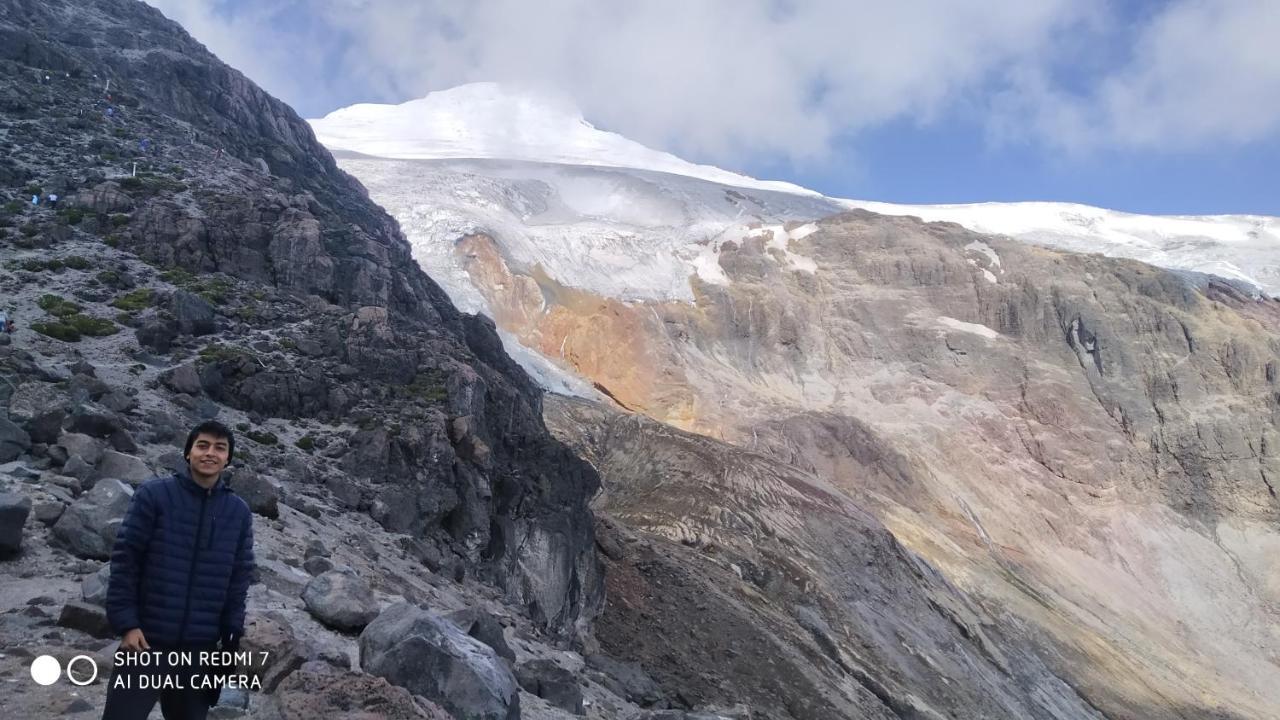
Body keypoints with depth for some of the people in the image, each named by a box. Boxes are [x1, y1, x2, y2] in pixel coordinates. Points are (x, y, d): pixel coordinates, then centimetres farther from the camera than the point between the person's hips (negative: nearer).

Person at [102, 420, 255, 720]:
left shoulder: (239, 512, 4)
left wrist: (232, 636, 4)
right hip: (146, 642, -3)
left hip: (201, 650, 3)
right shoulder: (154, 494, -4)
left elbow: (239, 578, 7)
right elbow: (124, 558, -4)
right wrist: (125, 622, -9)